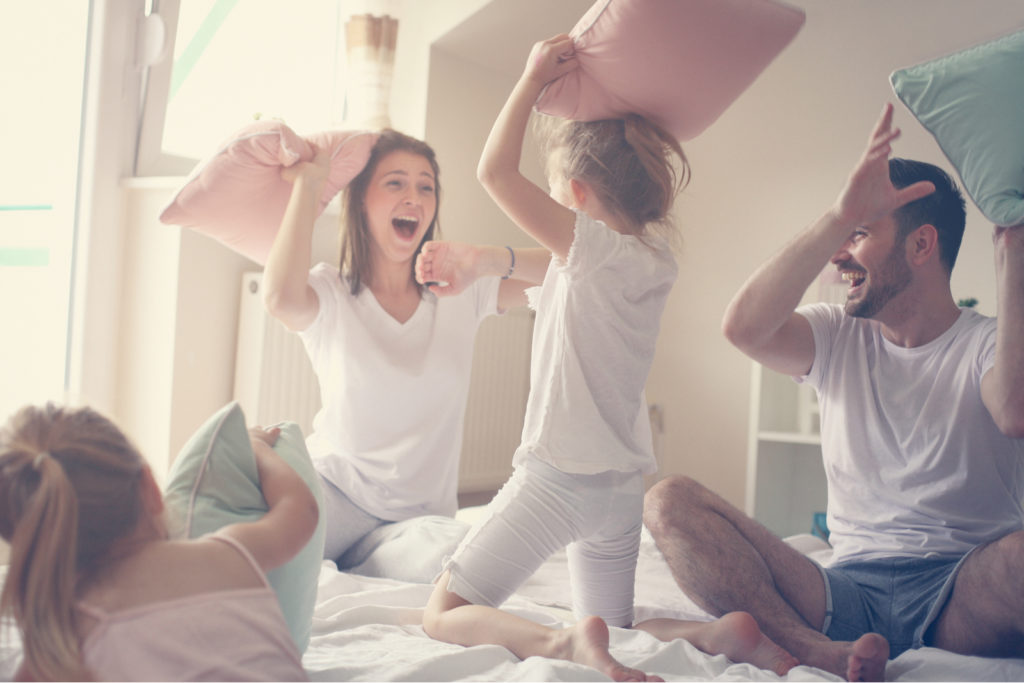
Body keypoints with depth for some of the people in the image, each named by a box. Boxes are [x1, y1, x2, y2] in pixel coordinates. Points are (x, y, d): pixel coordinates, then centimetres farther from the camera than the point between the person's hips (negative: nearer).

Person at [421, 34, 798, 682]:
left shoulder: (599, 251, -15)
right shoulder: (655, 261, 8)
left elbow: (496, 171, -18)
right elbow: (536, 275, 23)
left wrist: (533, 78, -9)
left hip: (559, 478, -8)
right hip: (623, 488, 8)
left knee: (445, 616, 2)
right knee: (617, 628, 23)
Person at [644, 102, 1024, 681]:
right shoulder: (838, 336, 13)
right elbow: (744, 329, -10)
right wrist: (841, 215, -16)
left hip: (962, 592, -3)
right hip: (850, 586, 3)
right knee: (670, 502, -15)